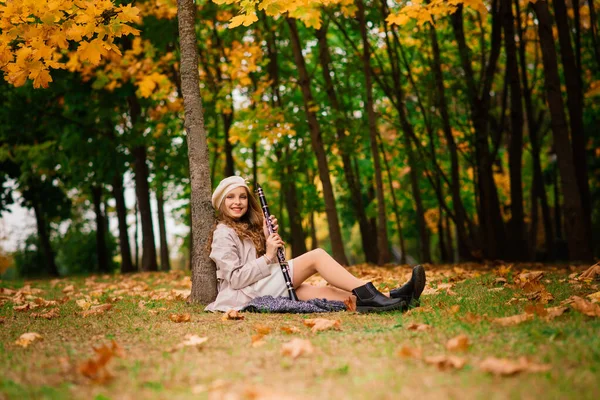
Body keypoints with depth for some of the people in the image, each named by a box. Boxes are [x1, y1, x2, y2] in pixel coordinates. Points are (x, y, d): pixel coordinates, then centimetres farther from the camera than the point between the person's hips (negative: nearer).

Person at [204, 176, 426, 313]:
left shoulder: (247, 228, 22)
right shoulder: (224, 233, -7)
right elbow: (235, 278, -16)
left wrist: (268, 239, 0)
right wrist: (268, 256, -18)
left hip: (259, 290, 9)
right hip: (245, 294, -9)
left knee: (322, 291, -11)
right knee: (316, 256, -17)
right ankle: (370, 296, -24)